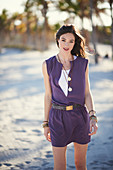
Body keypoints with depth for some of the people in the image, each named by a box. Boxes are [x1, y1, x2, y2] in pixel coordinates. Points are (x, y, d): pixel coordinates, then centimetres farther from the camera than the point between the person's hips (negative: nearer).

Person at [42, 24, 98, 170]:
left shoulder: (83, 63, -1)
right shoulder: (48, 65, -3)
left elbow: (87, 93, 0)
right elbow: (48, 95, 3)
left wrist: (93, 117, -14)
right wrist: (46, 124, 4)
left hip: (80, 116, 1)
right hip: (58, 118, -1)